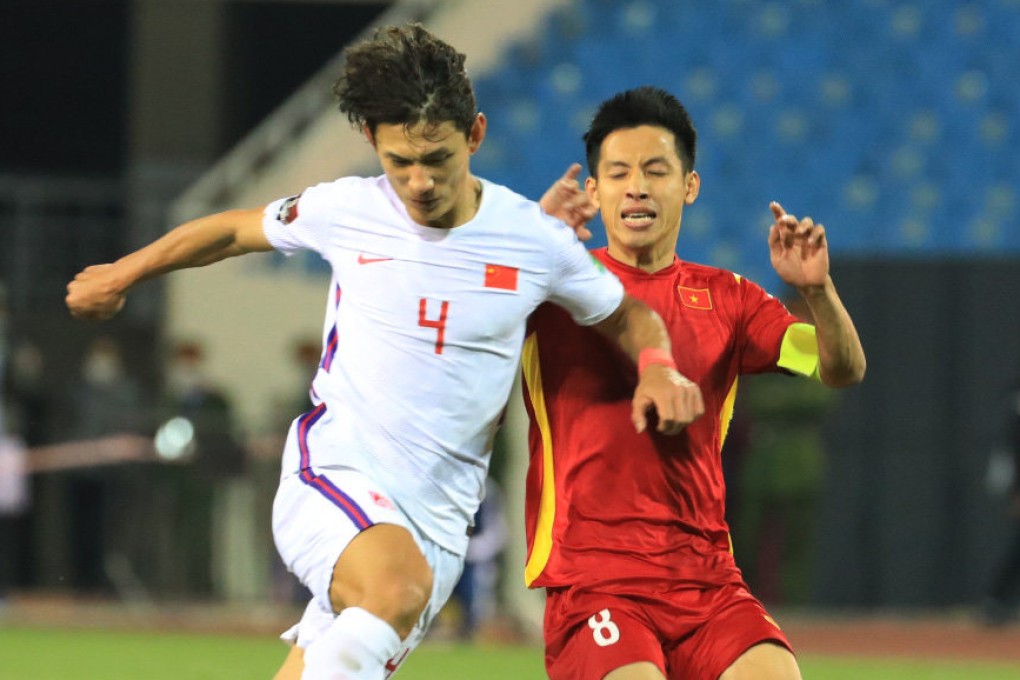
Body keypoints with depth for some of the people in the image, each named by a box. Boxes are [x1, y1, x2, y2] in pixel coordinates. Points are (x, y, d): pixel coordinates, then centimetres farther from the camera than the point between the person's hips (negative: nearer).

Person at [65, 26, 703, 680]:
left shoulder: (535, 240, -1)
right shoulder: (344, 210, -2)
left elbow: (627, 315, 16)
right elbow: (233, 231, 18)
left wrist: (657, 368, -6)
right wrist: (122, 275, 30)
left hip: (436, 520, 3)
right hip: (332, 476, -3)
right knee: (397, 588, -36)